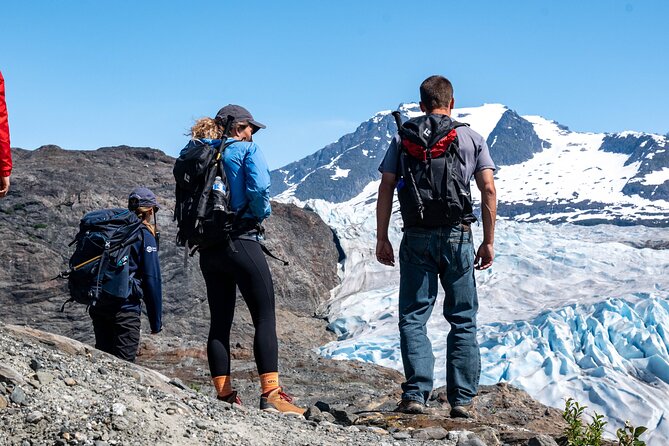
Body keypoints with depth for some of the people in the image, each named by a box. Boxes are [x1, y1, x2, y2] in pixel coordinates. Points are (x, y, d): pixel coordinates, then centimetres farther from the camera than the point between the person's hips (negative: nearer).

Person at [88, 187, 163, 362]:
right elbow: (152, 280, -8)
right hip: (125, 308, -6)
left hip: (98, 306, 7)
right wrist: (156, 321, -3)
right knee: (124, 362, -6)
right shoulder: (145, 236, -5)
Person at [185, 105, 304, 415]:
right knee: (265, 317, -4)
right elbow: (259, 188, -17)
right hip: (241, 241, -6)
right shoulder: (247, 150, -2)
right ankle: (271, 394, -12)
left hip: (207, 247, 6)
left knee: (220, 321, 10)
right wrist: (261, 213, 0)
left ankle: (224, 396, 10)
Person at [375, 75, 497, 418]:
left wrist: (382, 238, 7)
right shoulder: (472, 138, 8)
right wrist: (488, 241, 4)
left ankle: (416, 394, -7)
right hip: (458, 236, 0)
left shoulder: (403, 138, 8)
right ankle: (462, 400, 5)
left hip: (417, 238, 0)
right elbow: (488, 190, 0)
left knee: (413, 317, 4)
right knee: (463, 320, 7)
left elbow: (386, 188, 2)